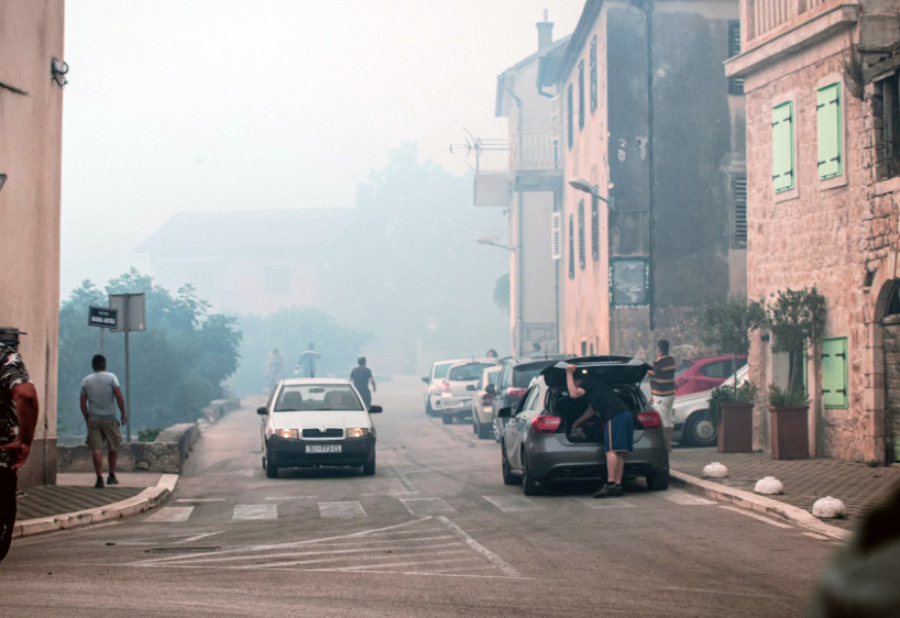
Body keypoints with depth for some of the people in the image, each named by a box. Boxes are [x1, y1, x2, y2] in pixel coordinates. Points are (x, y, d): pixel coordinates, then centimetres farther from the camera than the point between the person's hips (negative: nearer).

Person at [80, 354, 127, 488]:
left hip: (93, 419, 2)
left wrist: (87, 419, 15)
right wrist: (123, 413, -2)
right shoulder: (111, 377, -3)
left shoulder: (86, 381, 6)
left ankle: (99, 478, -9)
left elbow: (83, 403, 6)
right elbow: (119, 397, -11)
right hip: (109, 418, -2)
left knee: (97, 450, -1)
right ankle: (111, 476, 18)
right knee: (113, 448, 14)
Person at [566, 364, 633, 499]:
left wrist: (569, 374, 1)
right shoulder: (595, 384, 35)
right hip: (625, 413, 10)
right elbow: (592, 409, 46)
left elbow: (573, 394, -10)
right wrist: (577, 423, 56)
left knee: (611, 450, -14)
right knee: (619, 453, 6)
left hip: (616, 416, -10)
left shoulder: (588, 383, 5)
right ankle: (618, 485, 3)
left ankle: (610, 484, -22)